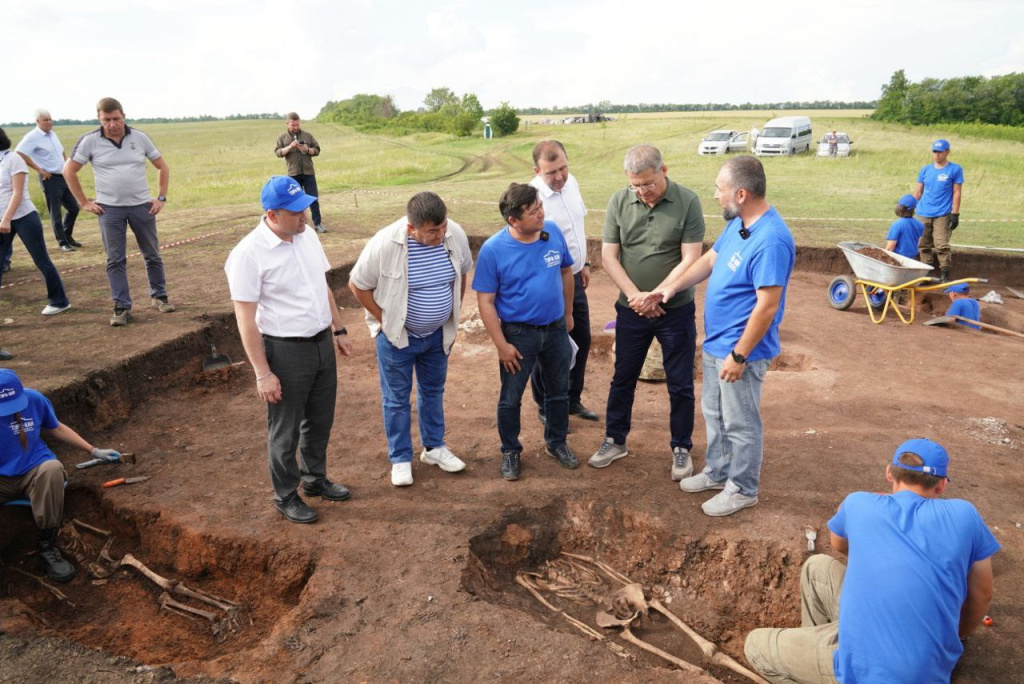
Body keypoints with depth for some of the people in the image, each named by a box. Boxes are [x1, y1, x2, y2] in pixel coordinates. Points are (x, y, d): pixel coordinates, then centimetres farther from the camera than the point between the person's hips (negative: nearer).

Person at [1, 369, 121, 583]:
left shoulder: (34, 399, -8)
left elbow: (56, 428, 10)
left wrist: (93, 451, 11)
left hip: (34, 472, 1)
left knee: (52, 468, -35)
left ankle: (46, 547, -23)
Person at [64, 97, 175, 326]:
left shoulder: (139, 137, 0)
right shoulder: (90, 141, -4)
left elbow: (163, 167, 9)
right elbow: (69, 171, 4)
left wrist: (161, 198, 3)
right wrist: (84, 203, 0)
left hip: (142, 206, 1)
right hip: (110, 209, -1)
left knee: (152, 255, 9)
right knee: (115, 260, 1)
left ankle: (159, 297, 24)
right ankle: (122, 307, 6)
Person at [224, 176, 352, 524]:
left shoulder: (307, 235, 2)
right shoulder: (248, 254, -19)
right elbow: (246, 320, -18)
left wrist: (339, 330, 16)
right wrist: (263, 373, -18)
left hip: (322, 343, 7)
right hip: (285, 352, -6)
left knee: (320, 420, 21)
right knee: (285, 431, 10)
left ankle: (315, 478, 42)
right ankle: (286, 496, 30)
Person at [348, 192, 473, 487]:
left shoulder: (456, 234, -16)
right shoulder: (385, 244, -27)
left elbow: (462, 274, 4)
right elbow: (357, 285, -14)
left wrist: (453, 318, 6)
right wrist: (384, 320, -10)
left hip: (438, 334, 4)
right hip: (397, 336, -4)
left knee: (433, 391, 21)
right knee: (397, 399, 10)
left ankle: (434, 447, 39)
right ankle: (400, 458, 28)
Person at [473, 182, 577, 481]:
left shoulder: (553, 231, -8)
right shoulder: (493, 249, -19)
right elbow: (485, 302, -14)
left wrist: (568, 314, 14)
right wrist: (501, 344, -14)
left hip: (556, 329, 4)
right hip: (518, 333, -4)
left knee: (559, 391, 18)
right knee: (510, 399, 9)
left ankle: (557, 442, 40)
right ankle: (510, 451, 31)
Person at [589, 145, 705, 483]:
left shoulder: (687, 202, -11)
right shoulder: (619, 201, -4)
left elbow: (690, 260, -13)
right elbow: (608, 256, -5)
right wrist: (635, 296, -15)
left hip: (676, 310, -2)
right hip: (631, 310, 2)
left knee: (680, 385, 9)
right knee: (623, 379, 15)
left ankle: (681, 448, 27)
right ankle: (615, 440, 33)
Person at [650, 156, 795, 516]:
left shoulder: (771, 240, -27)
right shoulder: (737, 223, 3)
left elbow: (767, 306, -27)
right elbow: (711, 259, 17)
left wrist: (739, 355, -23)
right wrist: (673, 287, 6)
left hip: (741, 350, -9)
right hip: (715, 342, 10)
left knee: (740, 424, 8)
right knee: (714, 413, 23)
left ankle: (743, 490, 27)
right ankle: (717, 472, 42)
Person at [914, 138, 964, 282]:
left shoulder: (955, 169, 1)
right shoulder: (925, 170, 11)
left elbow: (957, 192, -2)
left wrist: (955, 214, -7)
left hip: (943, 215, -4)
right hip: (924, 214, 4)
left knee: (942, 246, -10)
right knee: (924, 246, 7)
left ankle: (945, 275, -2)